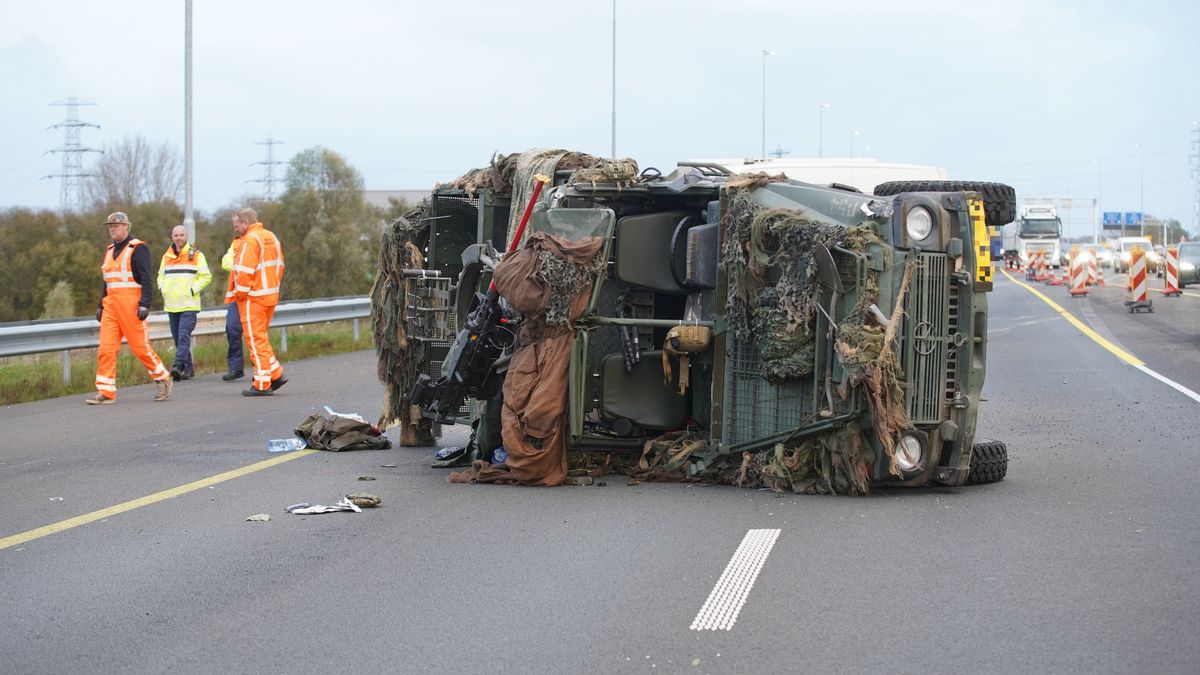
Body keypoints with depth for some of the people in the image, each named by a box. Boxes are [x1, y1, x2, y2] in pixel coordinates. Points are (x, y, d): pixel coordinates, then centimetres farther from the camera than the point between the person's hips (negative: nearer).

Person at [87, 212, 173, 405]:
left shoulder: (137, 249, -5)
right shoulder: (110, 251, 20)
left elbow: (146, 278, -12)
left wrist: (144, 304, -20)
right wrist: (101, 305, 21)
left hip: (130, 303, -7)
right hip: (111, 303, 7)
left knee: (140, 346, -5)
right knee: (106, 348, -3)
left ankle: (162, 379, 15)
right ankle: (106, 392, -4)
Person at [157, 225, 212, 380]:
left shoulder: (196, 255, 1)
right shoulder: (166, 256, 15)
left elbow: (206, 276, -1)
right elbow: (161, 276, 25)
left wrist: (193, 290, -11)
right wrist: (162, 290, 7)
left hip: (189, 304, -5)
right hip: (171, 305, 6)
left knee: (184, 335, -17)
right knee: (177, 338, 8)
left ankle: (178, 365, -26)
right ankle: (188, 367, 17)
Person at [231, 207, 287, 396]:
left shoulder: (250, 240, -14)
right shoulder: (271, 237, 13)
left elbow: (245, 271, -19)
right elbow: (279, 265, 16)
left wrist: (240, 294, -10)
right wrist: (273, 286, 17)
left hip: (253, 297, -9)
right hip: (271, 295, 9)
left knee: (256, 340, -3)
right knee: (260, 337, 19)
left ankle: (262, 384, -1)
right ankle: (276, 374, 12)